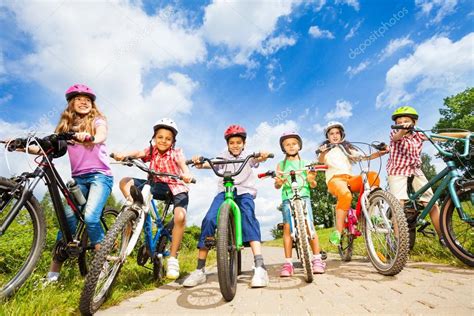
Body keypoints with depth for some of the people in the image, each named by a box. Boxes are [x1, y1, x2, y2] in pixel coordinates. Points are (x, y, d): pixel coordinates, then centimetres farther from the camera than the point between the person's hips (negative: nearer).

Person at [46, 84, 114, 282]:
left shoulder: (97, 120, 5)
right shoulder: (66, 125, 18)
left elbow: (101, 136, -18)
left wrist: (89, 138, -39)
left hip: (99, 175, -4)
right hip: (78, 178, 4)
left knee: (90, 216, -20)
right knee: (68, 216, -7)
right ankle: (56, 265, 7)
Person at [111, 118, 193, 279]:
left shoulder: (176, 152, -4)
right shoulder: (151, 151, 4)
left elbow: (182, 163, -26)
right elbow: (138, 153, -17)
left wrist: (186, 173, -50)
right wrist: (124, 154, -40)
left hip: (176, 187, -3)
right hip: (157, 186, 4)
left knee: (180, 217, -29)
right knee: (125, 182, -9)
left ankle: (173, 258, -13)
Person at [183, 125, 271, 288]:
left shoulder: (248, 156, 10)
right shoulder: (224, 156, 12)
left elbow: (258, 159, -14)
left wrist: (263, 156, -39)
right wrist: (200, 164, -32)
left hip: (244, 191, -1)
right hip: (225, 191, 1)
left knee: (248, 217, -30)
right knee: (209, 219, -19)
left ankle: (259, 267, -32)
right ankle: (200, 270, -8)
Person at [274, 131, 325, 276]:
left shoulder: (305, 163, 13)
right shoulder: (281, 164, 13)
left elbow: (313, 185, 8)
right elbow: (277, 185, 4)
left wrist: (312, 180, -16)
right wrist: (278, 182, -20)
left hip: (303, 196, 0)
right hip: (287, 198, 0)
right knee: (287, 227, -11)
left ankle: (317, 259, 1)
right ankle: (288, 263, -5)